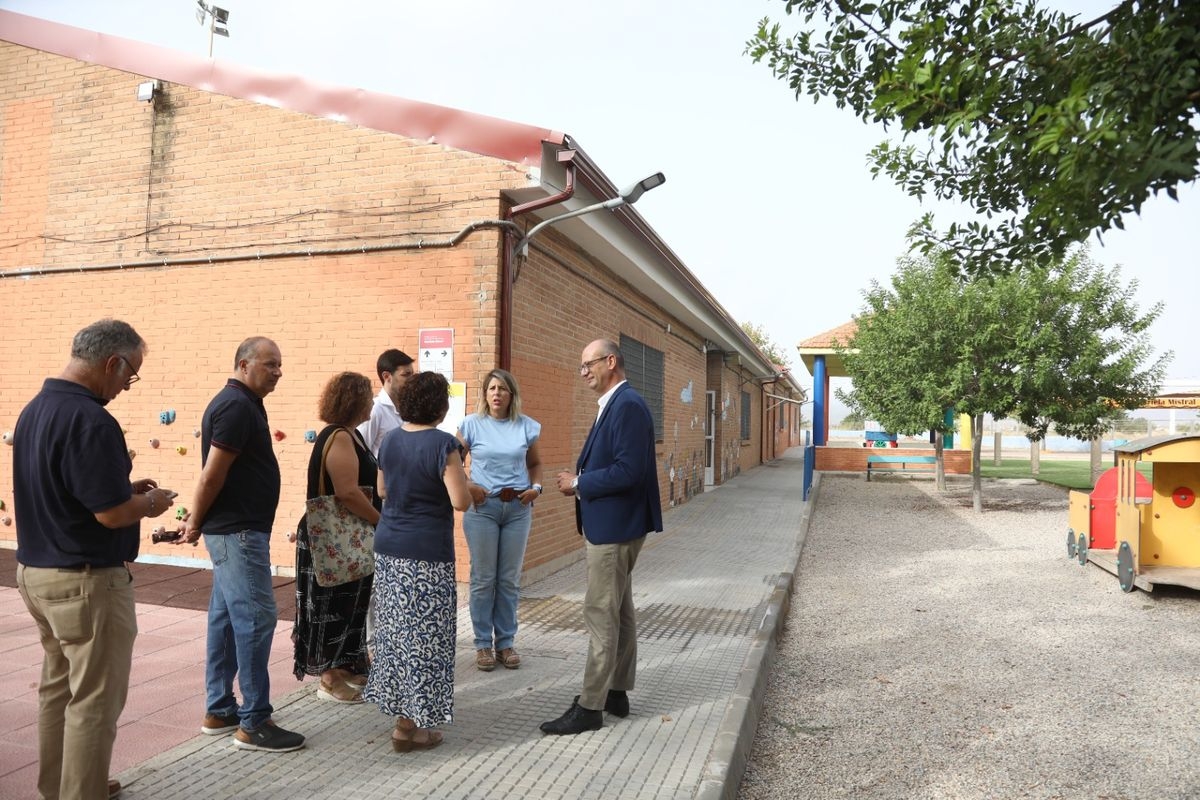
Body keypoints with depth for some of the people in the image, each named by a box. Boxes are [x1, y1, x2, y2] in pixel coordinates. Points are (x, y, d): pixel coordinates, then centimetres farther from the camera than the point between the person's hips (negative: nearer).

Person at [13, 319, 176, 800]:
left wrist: (126, 489, 10)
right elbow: (111, 514, -25)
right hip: (86, 580, -10)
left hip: (36, 570, 10)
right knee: (94, 702, 3)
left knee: (57, 687, 22)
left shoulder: (35, 409, 7)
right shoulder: (90, 421, -24)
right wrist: (149, 503, -6)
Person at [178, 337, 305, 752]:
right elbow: (212, 474, -18)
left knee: (227, 619, 15)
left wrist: (198, 520, 15)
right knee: (255, 619, -6)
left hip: (236, 530, 10)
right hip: (238, 531, -10)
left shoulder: (241, 403, 15)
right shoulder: (237, 407, -17)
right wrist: (195, 523, -7)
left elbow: (215, 475, 18)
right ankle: (254, 724, 2)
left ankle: (219, 711, 25)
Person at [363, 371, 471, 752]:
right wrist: (466, 483, 2)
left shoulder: (391, 440, 6)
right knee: (422, 634, 2)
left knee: (395, 628, 17)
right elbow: (461, 501, -17)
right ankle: (409, 726, 10)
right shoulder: (442, 443, -15)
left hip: (388, 547, 7)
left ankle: (397, 704, 32)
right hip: (426, 553, -7)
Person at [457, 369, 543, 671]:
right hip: (482, 506, -2)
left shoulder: (527, 426, 4)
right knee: (483, 578, 4)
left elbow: (535, 463, 15)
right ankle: (483, 643, 17)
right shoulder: (471, 425, -1)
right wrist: (467, 486, -12)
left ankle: (505, 642, 21)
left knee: (510, 579, 8)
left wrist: (536, 487, -2)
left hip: (518, 507, 2)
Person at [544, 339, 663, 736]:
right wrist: (579, 481, 4)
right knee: (619, 611, 17)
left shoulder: (628, 405, -19)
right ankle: (617, 692, 29)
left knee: (600, 615, -3)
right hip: (611, 525, 11)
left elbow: (629, 471, -26)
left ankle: (590, 707, 7)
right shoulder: (615, 405, 13)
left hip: (614, 527, -11)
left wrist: (579, 484, -17)